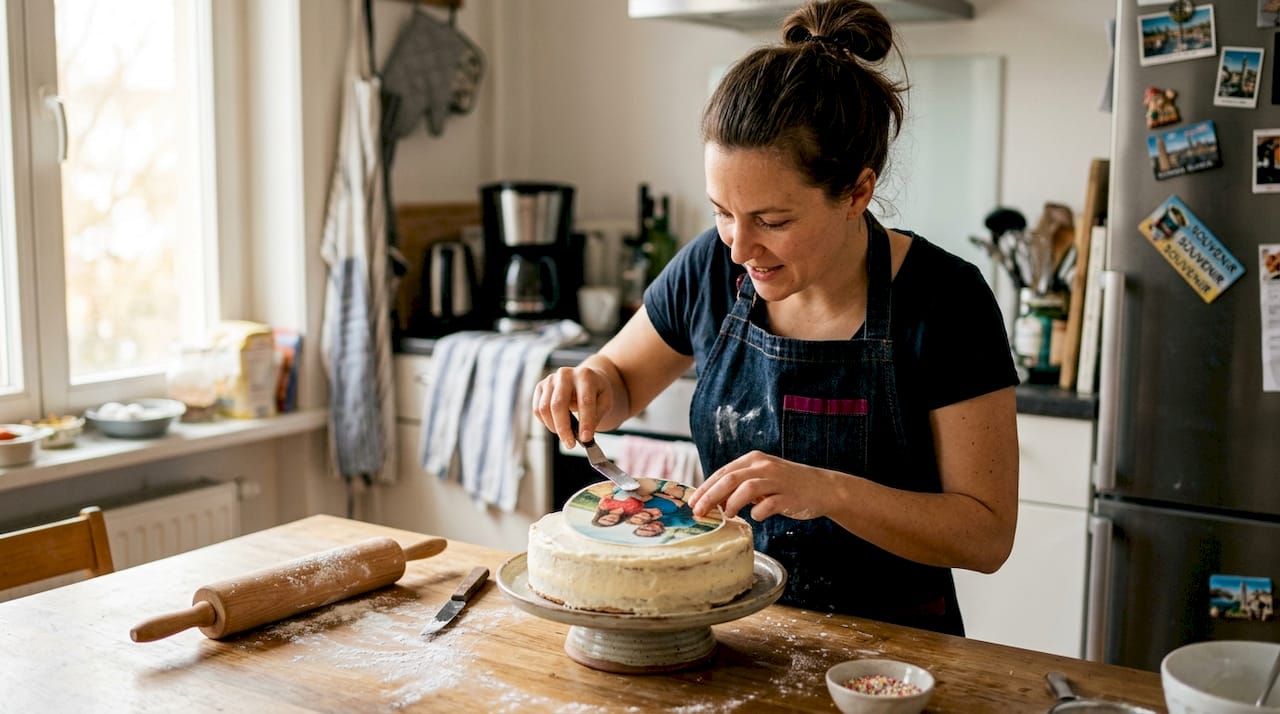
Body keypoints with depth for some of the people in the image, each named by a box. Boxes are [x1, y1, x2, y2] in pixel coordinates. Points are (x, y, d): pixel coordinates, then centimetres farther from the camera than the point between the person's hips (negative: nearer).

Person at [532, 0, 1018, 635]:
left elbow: (987, 535, -14)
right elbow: (621, 380, 14)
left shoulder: (943, 302, -16)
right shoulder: (714, 267, -5)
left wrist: (829, 490, -28)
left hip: (892, 642, -2)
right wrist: (586, 386, -10)